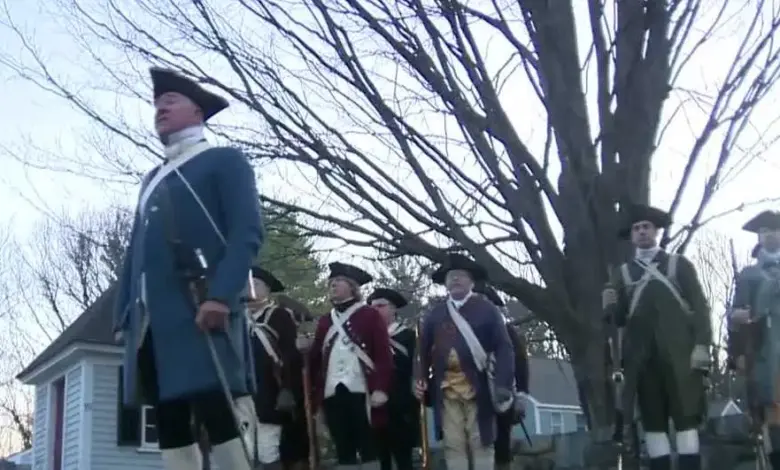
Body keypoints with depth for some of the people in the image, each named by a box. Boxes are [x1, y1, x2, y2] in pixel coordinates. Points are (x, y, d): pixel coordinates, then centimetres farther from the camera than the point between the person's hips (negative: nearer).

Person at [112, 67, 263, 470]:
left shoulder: (225, 161, 8)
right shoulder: (153, 179, 30)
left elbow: (247, 232, -6)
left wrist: (222, 295, -20)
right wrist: (123, 314, 14)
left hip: (200, 312, -7)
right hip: (152, 319, 7)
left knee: (219, 416, -13)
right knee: (169, 424, 3)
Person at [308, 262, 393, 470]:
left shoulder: (370, 315, 6)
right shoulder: (325, 321, 20)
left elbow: (383, 354, -2)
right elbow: (315, 358, 17)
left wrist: (380, 388, -13)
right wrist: (313, 392, 8)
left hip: (361, 392, -4)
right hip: (332, 394, 4)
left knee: (367, 447, -2)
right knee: (343, 451, 5)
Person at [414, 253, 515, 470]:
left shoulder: (486, 309, 4)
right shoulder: (435, 314, 13)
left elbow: (503, 348, -3)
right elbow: (424, 351, 11)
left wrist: (503, 385, -14)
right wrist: (420, 379, -5)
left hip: (478, 389, -2)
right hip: (447, 391, 2)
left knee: (481, 444, 3)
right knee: (453, 446, 1)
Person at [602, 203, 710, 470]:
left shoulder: (680, 264, 11)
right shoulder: (623, 273, 14)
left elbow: (700, 307, 5)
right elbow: (619, 319, 11)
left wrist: (702, 345, -8)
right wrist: (610, 307, -12)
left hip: (679, 352, -1)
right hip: (642, 356, 2)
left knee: (687, 415, -3)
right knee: (652, 420, 1)